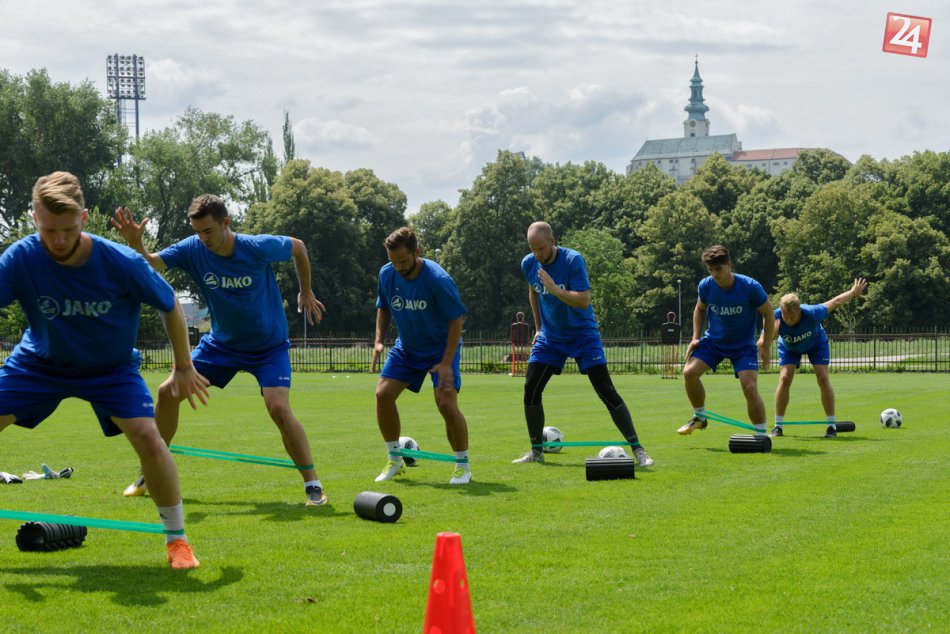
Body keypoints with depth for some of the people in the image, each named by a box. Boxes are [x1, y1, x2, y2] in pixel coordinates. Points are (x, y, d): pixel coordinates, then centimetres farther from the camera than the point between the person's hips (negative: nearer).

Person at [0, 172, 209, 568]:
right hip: (39, 363, 2)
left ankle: (176, 539, -4)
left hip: (111, 370, -2)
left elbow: (169, 306, -10)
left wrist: (183, 368, -3)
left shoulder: (122, 263, -27)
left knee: (148, 439, -22)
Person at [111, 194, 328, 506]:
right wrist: (136, 244, -49)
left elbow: (298, 247, -4)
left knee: (279, 408, -25)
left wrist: (306, 292, 6)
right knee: (167, 392, -1)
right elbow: (151, 264, -27)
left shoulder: (258, 248, -23)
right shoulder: (192, 250, -15)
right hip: (221, 342, 4)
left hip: (268, 345, -4)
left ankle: (313, 484, -11)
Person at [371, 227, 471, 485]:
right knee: (383, 394, -8)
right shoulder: (386, 274, -11)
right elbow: (384, 308, 9)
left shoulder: (438, 279, -27)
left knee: (446, 404, -19)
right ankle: (394, 460, 8)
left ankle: (463, 466, -1)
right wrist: (379, 340, -6)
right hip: (406, 347, 5)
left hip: (440, 348, -5)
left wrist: (446, 363, -24)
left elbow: (457, 319, -20)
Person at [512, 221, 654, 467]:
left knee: (607, 392, -12)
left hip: (583, 334, -5)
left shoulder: (573, 260, -21)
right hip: (550, 336, 5)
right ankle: (536, 451, 13)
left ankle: (637, 449, -5)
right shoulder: (528, 264, -4)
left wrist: (555, 290, -41)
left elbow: (584, 300, -29)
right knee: (530, 391, -4)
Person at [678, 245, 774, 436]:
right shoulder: (705, 286, -12)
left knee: (750, 387, -17)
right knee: (689, 372, -16)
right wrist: (696, 338, 1)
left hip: (744, 345, -3)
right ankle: (699, 417, 7)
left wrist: (765, 346, -9)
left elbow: (768, 313, -8)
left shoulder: (750, 287, -22)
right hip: (713, 339, 3)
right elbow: (700, 309, 10)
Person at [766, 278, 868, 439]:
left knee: (823, 378, -12)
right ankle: (778, 426, -5)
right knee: (784, 378, -15)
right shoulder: (775, 318, -39)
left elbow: (835, 301, -23)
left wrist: (854, 292, -7)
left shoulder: (811, 313, -40)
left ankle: (832, 425, -2)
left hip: (816, 342, -1)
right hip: (789, 347, 1)